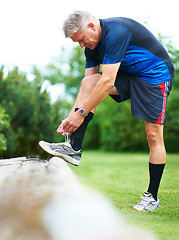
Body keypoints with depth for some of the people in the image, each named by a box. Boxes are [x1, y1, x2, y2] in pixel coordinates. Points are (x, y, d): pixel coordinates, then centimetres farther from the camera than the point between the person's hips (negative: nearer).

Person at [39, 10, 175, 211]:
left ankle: (152, 196, 5)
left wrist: (81, 112, -27)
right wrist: (71, 117, -7)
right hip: (128, 76, 8)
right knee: (88, 82, -15)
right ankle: (74, 149, -17)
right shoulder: (92, 44, 0)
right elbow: (88, 86, 1)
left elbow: (107, 82, -31)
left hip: (156, 76, -7)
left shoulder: (115, 33, -28)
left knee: (153, 135, -10)